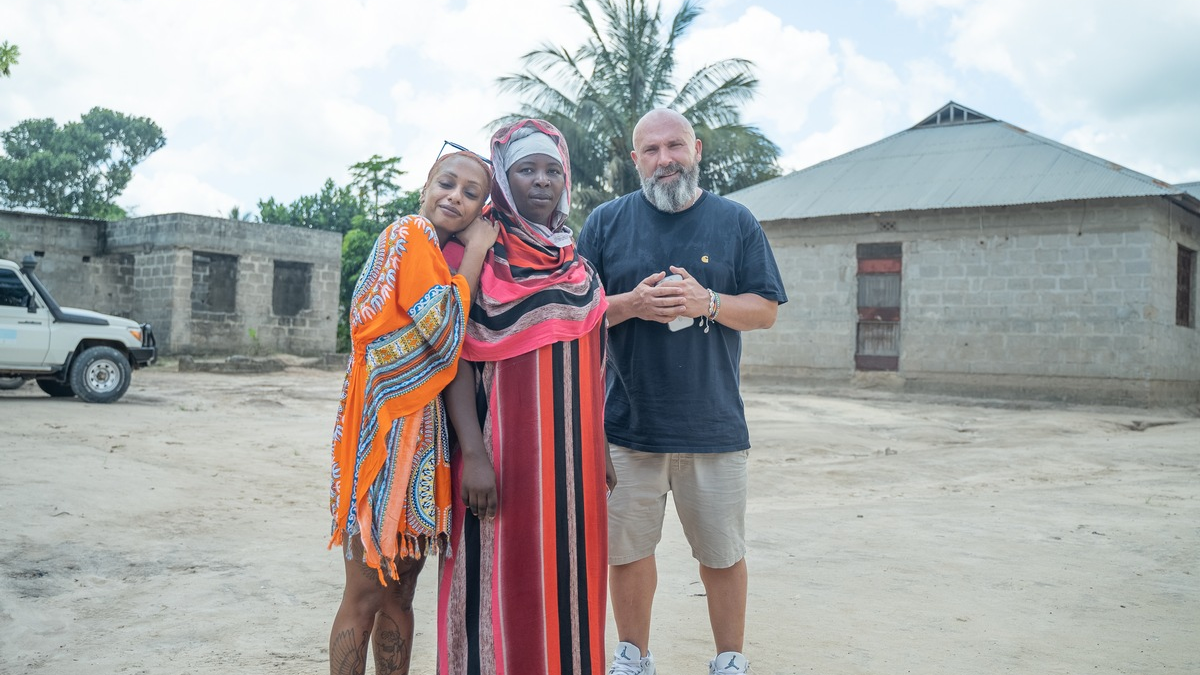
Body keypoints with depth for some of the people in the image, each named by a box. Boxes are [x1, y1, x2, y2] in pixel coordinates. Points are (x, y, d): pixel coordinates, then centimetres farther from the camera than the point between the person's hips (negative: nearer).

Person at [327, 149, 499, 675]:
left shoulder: (446, 255, 18)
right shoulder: (409, 235, -7)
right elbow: (444, 329, -18)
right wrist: (476, 251, -8)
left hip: (422, 431, 9)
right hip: (387, 424, -8)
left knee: (400, 592, 14)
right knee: (365, 595, -1)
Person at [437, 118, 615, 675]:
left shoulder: (575, 258, 13)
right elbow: (457, 357, -9)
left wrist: (600, 448, 14)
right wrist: (472, 453, -17)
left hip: (574, 450, 5)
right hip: (508, 447, -5)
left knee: (570, 579, 10)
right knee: (507, 583, 1)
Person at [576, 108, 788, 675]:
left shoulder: (736, 222, 5)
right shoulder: (607, 221, 5)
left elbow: (766, 309, 3)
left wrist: (708, 302, -15)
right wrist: (630, 304, -14)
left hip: (714, 425, 0)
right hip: (627, 422, 1)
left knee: (723, 554, 9)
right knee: (626, 549, 11)